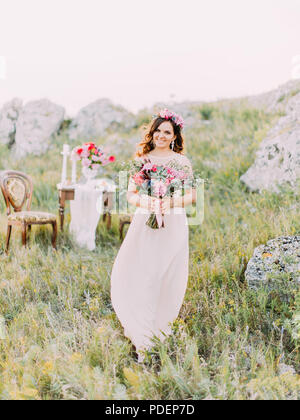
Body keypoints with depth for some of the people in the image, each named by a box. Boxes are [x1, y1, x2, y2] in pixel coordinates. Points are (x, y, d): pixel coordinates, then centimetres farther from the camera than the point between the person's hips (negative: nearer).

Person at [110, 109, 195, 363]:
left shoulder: (182, 161, 6)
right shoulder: (142, 160, 9)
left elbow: (191, 195, 5)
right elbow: (131, 194, 8)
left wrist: (170, 202, -13)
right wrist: (145, 201, -12)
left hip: (173, 225, -1)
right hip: (145, 223, 1)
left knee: (168, 277, 1)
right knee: (138, 275, -6)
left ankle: (159, 328, 19)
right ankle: (142, 341, 4)